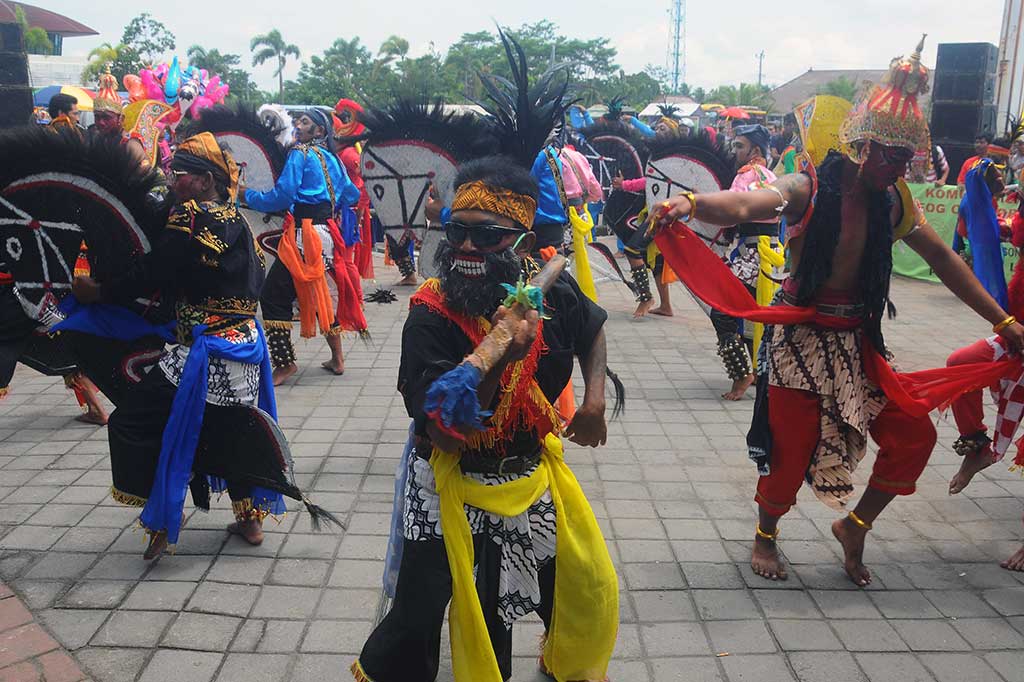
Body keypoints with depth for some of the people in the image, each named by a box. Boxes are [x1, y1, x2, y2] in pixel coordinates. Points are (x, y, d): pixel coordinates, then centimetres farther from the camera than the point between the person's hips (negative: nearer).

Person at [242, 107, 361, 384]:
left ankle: (285, 364, -6)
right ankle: (337, 359, 23)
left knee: (273, 296, -4)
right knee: (318, 294, 19)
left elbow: (281, 197, -13)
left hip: (304, 234, -8)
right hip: (325, 232, 8)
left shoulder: (300, 153, -7)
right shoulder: (332, 159, 15)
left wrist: (247, 195, 0)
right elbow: (352, 195, 24)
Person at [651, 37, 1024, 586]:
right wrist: (691, 203, -54)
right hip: (800, 339, -6)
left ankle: (854, 526, 27)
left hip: (856, 342, 6)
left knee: (914, 434, 4)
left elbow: (944, 261, 13)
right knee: (791, 450, -1)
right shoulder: (809, 191, -13)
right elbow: (746, 205, -32)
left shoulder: (893, 208, 5)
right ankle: (765, 536, 29)